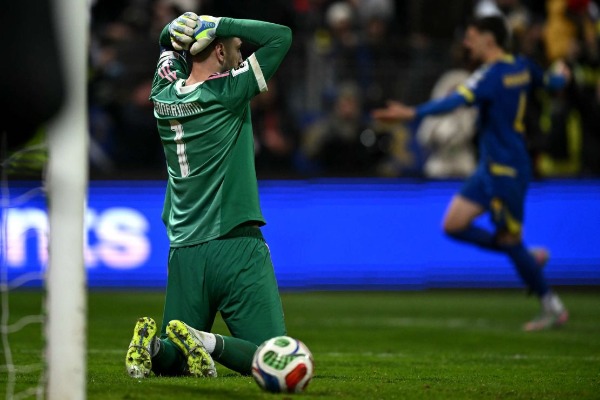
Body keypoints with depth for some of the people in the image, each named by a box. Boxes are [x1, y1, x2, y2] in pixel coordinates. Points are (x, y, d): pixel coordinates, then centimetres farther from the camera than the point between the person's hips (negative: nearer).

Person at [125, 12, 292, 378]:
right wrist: (215, 24, -3)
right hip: (237, 248, -6)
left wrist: (184, 26, 5)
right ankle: (208, 343, -29)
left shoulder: (164, 97, 8)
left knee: (173, 361, 16)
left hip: (183, 253, 6)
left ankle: (153, 345, -17)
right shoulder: (227, 93, -8)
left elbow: (168, 39, 27)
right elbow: (281, 36, -2)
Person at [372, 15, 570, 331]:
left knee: (509, 241, 1)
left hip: (505, 171, -9)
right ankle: (529, 258, 15)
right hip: (490, 167, 9)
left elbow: (457, 100, -33)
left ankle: (553, 308, 14)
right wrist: (560, 74, 50)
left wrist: (412, 113, -42)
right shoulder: (521, 67, 7)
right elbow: (552, 81, 25)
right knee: (454, 225, 5)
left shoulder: (493, 74, -19)